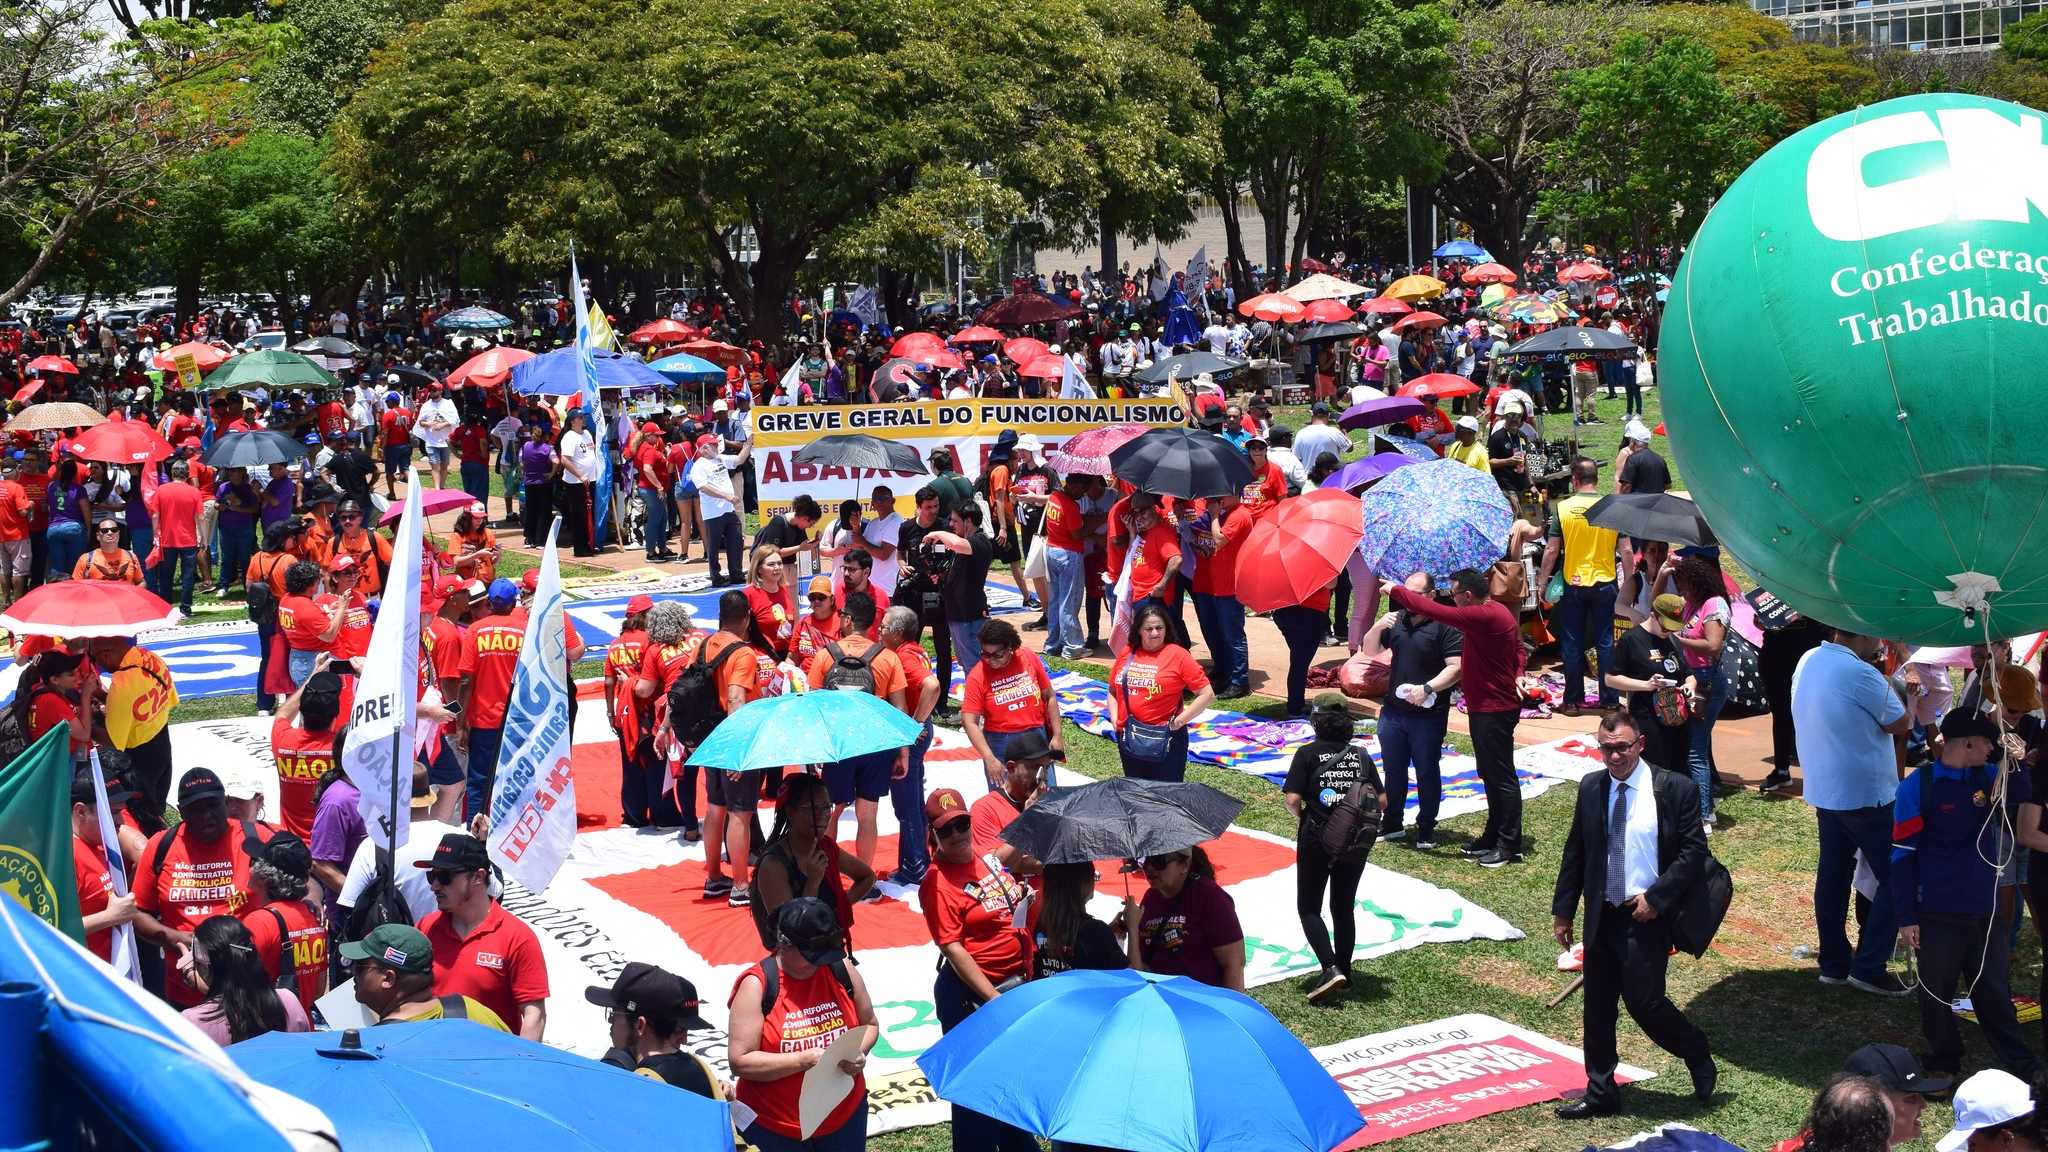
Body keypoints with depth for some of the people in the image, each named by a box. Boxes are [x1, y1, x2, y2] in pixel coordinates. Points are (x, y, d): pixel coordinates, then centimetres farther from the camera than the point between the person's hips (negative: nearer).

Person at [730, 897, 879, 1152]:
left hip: (845, 1114, 4)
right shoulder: (756, 985, -16)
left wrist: (858, 1053, -12)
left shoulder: (842, 971, -3)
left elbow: (869, 1025, 10)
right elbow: (740, 1061, -18)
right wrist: (804, 1060, -25)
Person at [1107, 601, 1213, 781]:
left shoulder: (1177, 655, -9)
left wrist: (1181, 720, -12)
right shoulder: (1127, 654, 5)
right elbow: (1113, 691, 18)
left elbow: (1207, 694, -9)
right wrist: (1114, 718, 3)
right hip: (1129, 739, 4)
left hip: (1165, 740, -4)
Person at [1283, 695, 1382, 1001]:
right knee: (1344, 907, 18)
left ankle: (1330, 968, -12)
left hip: (1317, 839, -4)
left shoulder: (1308, 753, -7)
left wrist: (1300, 816, 5)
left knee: (1308, 908, 6)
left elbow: (1292, 798, -15)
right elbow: (1382, 799, 4)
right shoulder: (1360, 754, 5)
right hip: (1357, 841, 4)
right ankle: (1343, 972, 24)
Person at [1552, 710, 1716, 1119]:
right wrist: (1562, 911, 9)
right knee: (1598, 1007, 9)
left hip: (1647, 916, -5)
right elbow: (1575, 853, 11)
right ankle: (1601, 1093, 22)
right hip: (1602, 916, 5)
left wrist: (1655, 898, -16)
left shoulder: (1674, 789, -8)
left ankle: (1697, 1055, 22)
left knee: (1644, 1002, -7)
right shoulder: (1591, 788, 5)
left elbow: (1694, 851, -9)